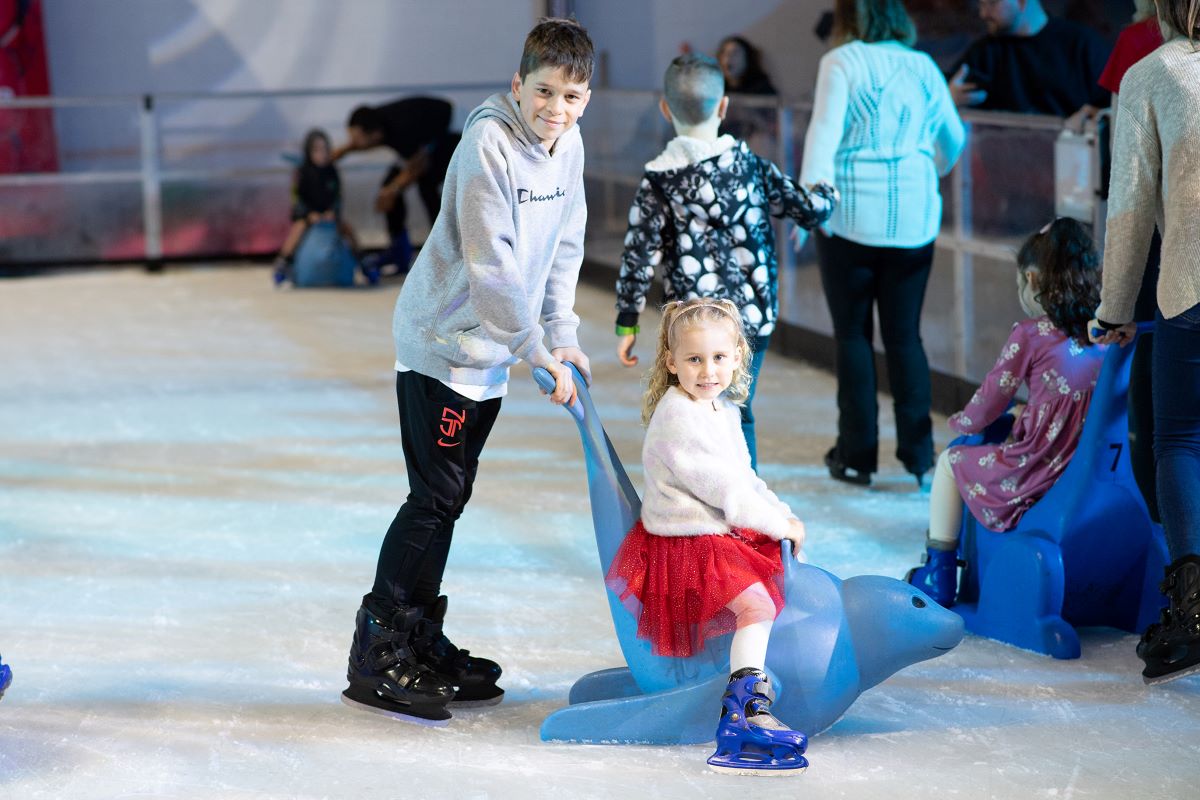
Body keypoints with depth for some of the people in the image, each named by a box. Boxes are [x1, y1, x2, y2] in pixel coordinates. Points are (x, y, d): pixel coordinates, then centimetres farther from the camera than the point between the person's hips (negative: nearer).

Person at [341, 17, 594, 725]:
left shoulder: (569, 146, 5)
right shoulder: (488, 144, -21)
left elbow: (563, 249, 12)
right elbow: (492, 266, -22)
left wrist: (564, 335, 3)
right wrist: (537, 349, -17)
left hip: (490, 349, 8)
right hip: (442, 343, -8)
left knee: (449, 499, 14)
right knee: (436, 496, -9)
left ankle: (423, 646, 23)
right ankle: (376, 657, -2)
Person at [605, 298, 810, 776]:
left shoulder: (723, 411, 11)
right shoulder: (678, 417, -21)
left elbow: (744, 477, 19)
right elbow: (720, 487, -22)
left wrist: (782, 515, 5)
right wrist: (778, 524, -14)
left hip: (723, 534, 10)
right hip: (684, 544, -10)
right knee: (756, 603, -22)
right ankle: (743, 709, -22)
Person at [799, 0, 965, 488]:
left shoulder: (841, 63, -2)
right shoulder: (923, 67, 11)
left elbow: (825, 130, -15)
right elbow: (953, 138, 22)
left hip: (852, 216, -3)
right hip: (913, 220, 3)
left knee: (853, 334, 5)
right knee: (904, 335, 9)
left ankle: (857, 455, 7)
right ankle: (918, 454, 5)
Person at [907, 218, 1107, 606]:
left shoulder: (1030, 335, -11)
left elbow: (986, 407, -2)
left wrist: (960, 421, 19)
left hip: (1037, 475, -6)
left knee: (951, 461, 20)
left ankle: (938, 575, 28)